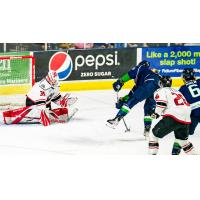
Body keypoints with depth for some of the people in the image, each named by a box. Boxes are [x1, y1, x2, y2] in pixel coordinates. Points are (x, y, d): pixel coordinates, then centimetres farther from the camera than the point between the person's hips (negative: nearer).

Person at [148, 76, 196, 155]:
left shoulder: (161, 91, 8)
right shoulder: (177, 92, 31)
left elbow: (161, 103, -10)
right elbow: (187, 105, 31)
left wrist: (156, 113, 0)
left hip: (174, 117, -7)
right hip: (186, 119, 7)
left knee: (155, 134, 1)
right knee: (182, 139, 29)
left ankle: (152, 154, -10)